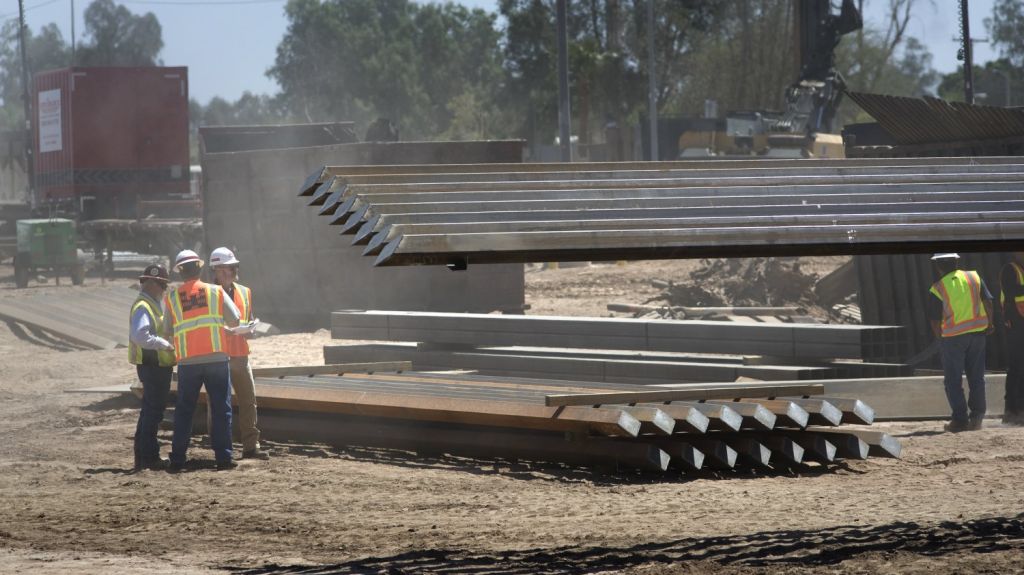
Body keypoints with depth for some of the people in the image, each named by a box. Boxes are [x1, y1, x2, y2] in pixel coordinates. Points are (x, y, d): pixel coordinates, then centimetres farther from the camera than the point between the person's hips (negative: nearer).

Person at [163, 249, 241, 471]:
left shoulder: (172, 298, 2)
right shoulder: (216, 292, 0)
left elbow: (167, 328, 5)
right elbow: (234, 320, 2)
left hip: (187, 361, 1)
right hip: (216, 358, -1)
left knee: (184, 411, 10)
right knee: (221, 410, 4)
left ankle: (177, 459, 8)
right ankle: (223, 457, 0)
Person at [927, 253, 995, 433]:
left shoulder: (938, 289, -8)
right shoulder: (974, 278, 1)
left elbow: (935, 320, -6)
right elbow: (988, 302, -1)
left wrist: (940, 339, 8)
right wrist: (990, 324, 10)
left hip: (953, 337, -4)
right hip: (977, 332, 4)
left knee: (953, 381, 5)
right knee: (977, 377, 13)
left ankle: (960, 419, 1)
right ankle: (977, 416, 12)